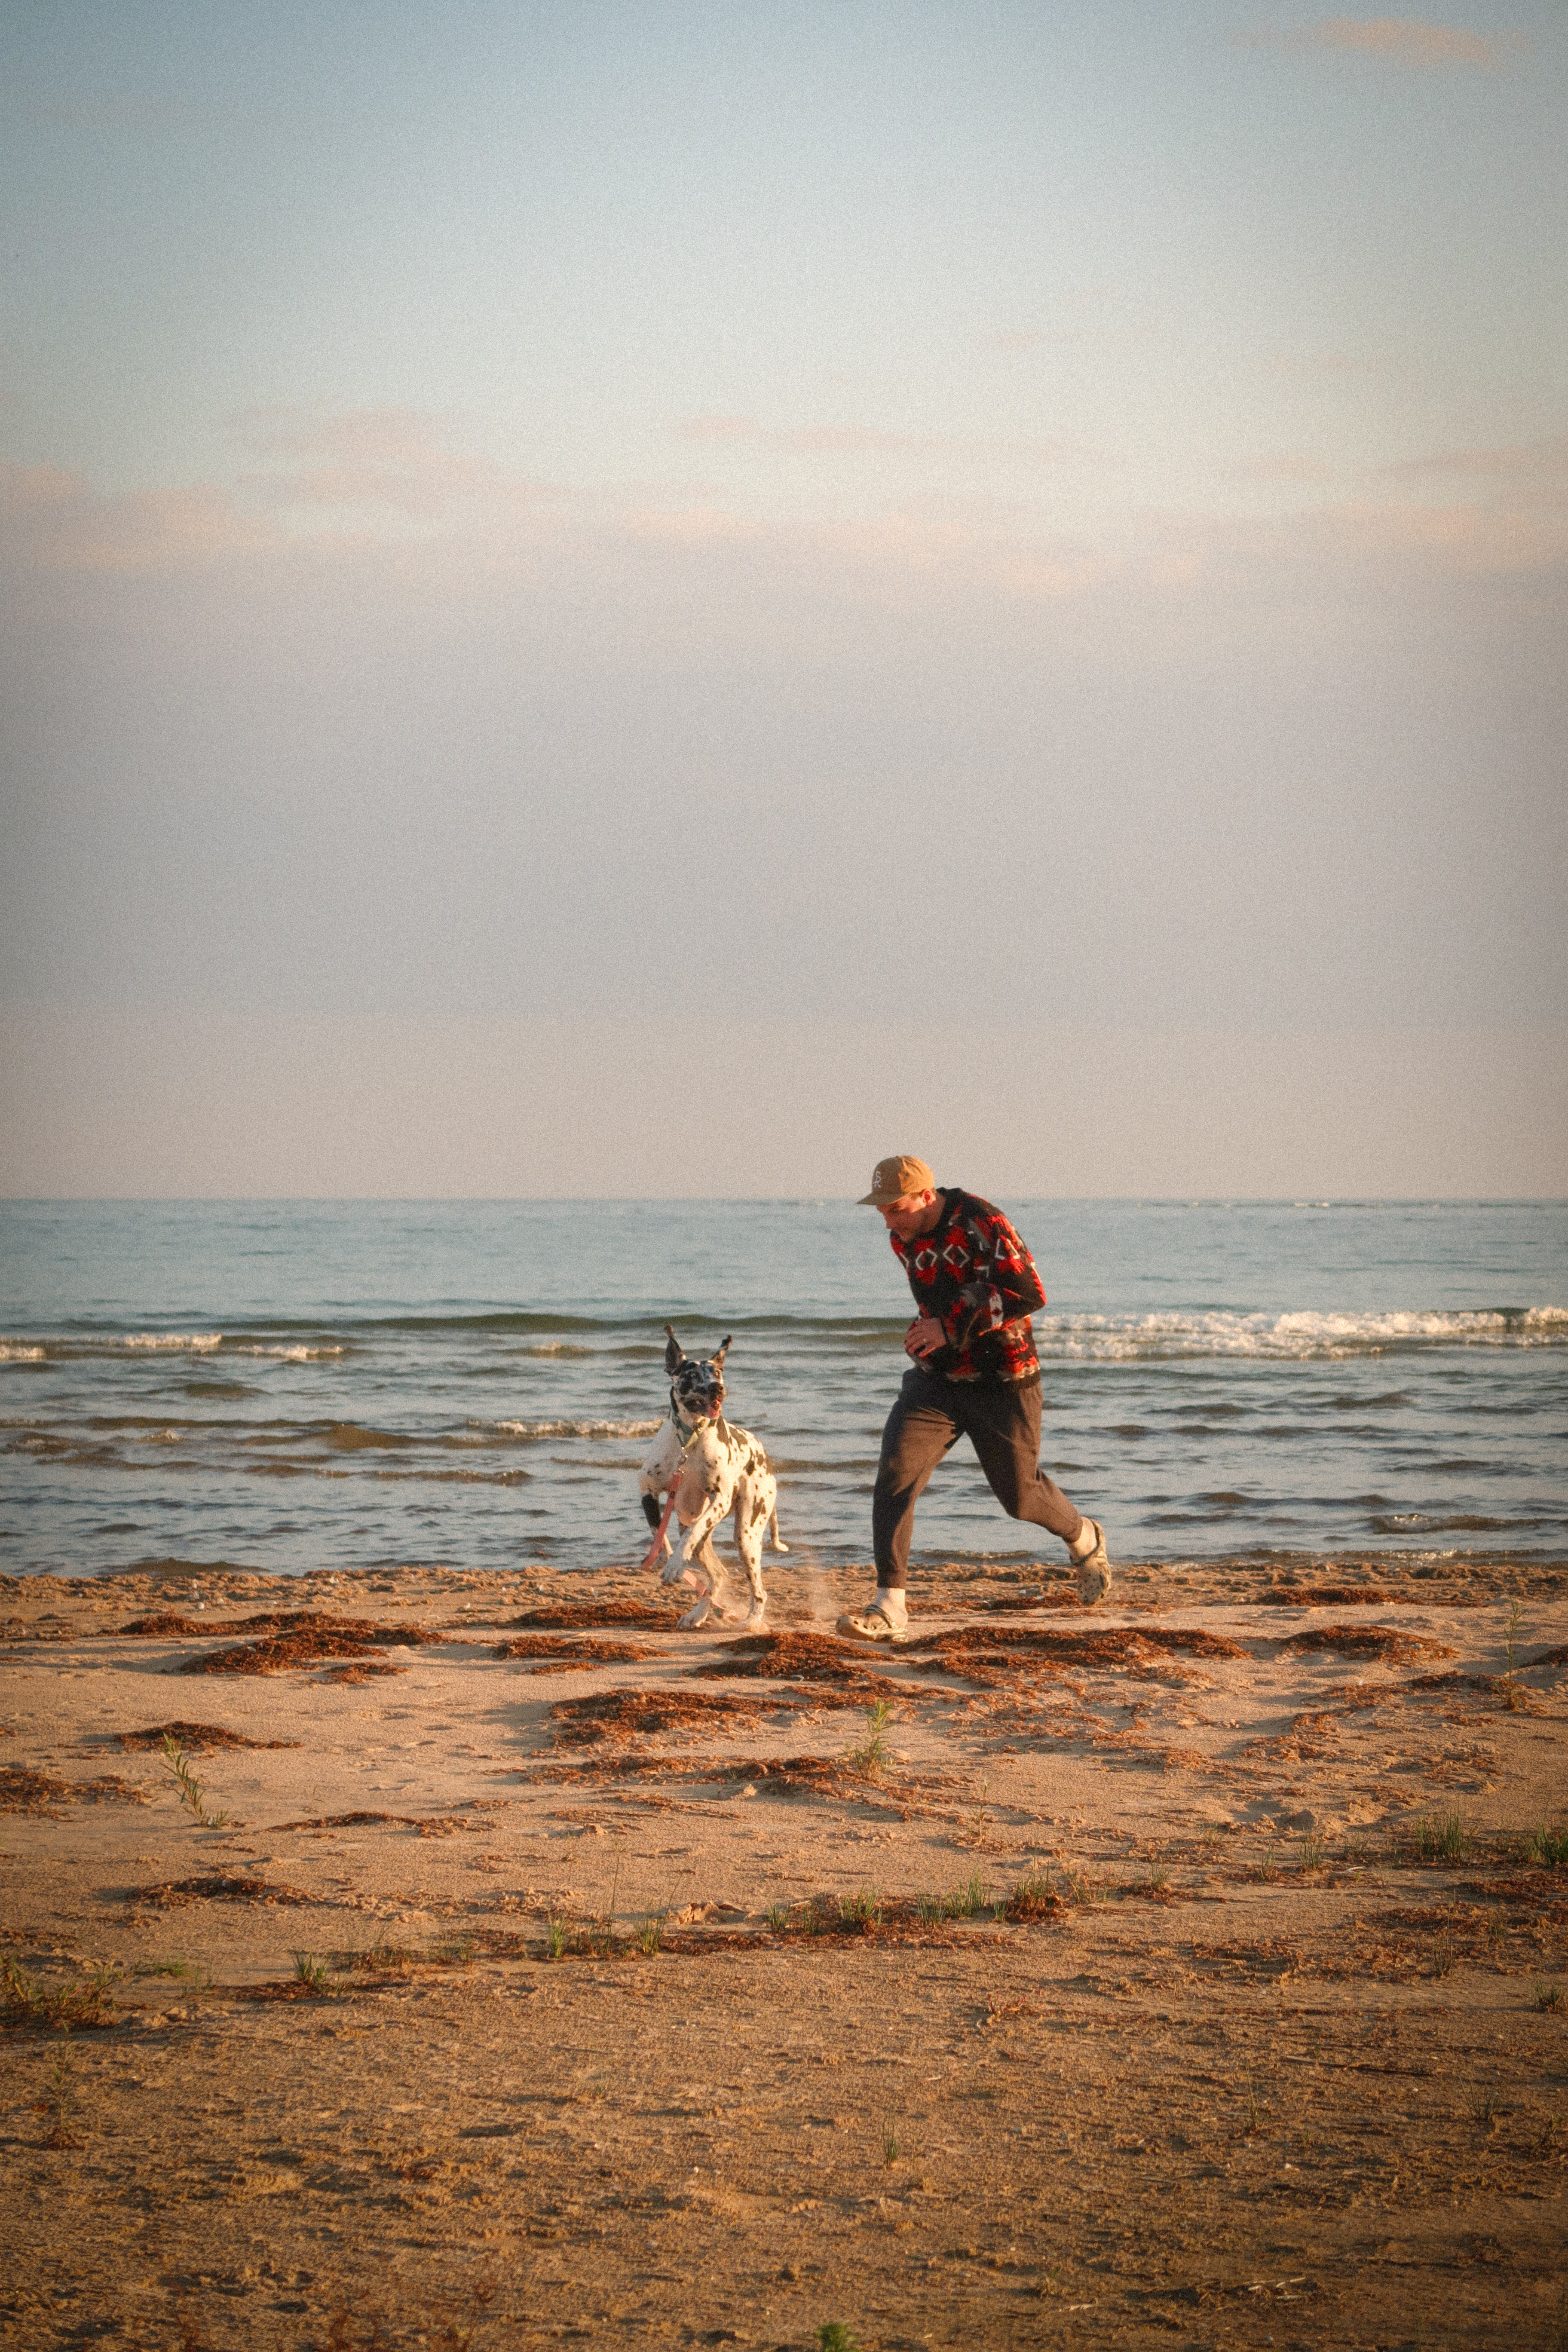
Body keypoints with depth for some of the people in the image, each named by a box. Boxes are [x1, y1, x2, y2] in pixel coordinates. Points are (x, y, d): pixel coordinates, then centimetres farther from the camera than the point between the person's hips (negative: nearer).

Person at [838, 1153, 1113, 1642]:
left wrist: (951, 1326, -29)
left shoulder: (980, 1223, -21)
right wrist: (927, 1332, 9)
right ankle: (890, 1609, -19)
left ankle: (1085, 1541, 44)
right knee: (895, 1474, -16)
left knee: (1019, 1495, 9)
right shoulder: (903, 1239, 3)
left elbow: (1029, 1293, -30)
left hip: (1002, 1381, -5)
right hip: (937, 1380, 5)